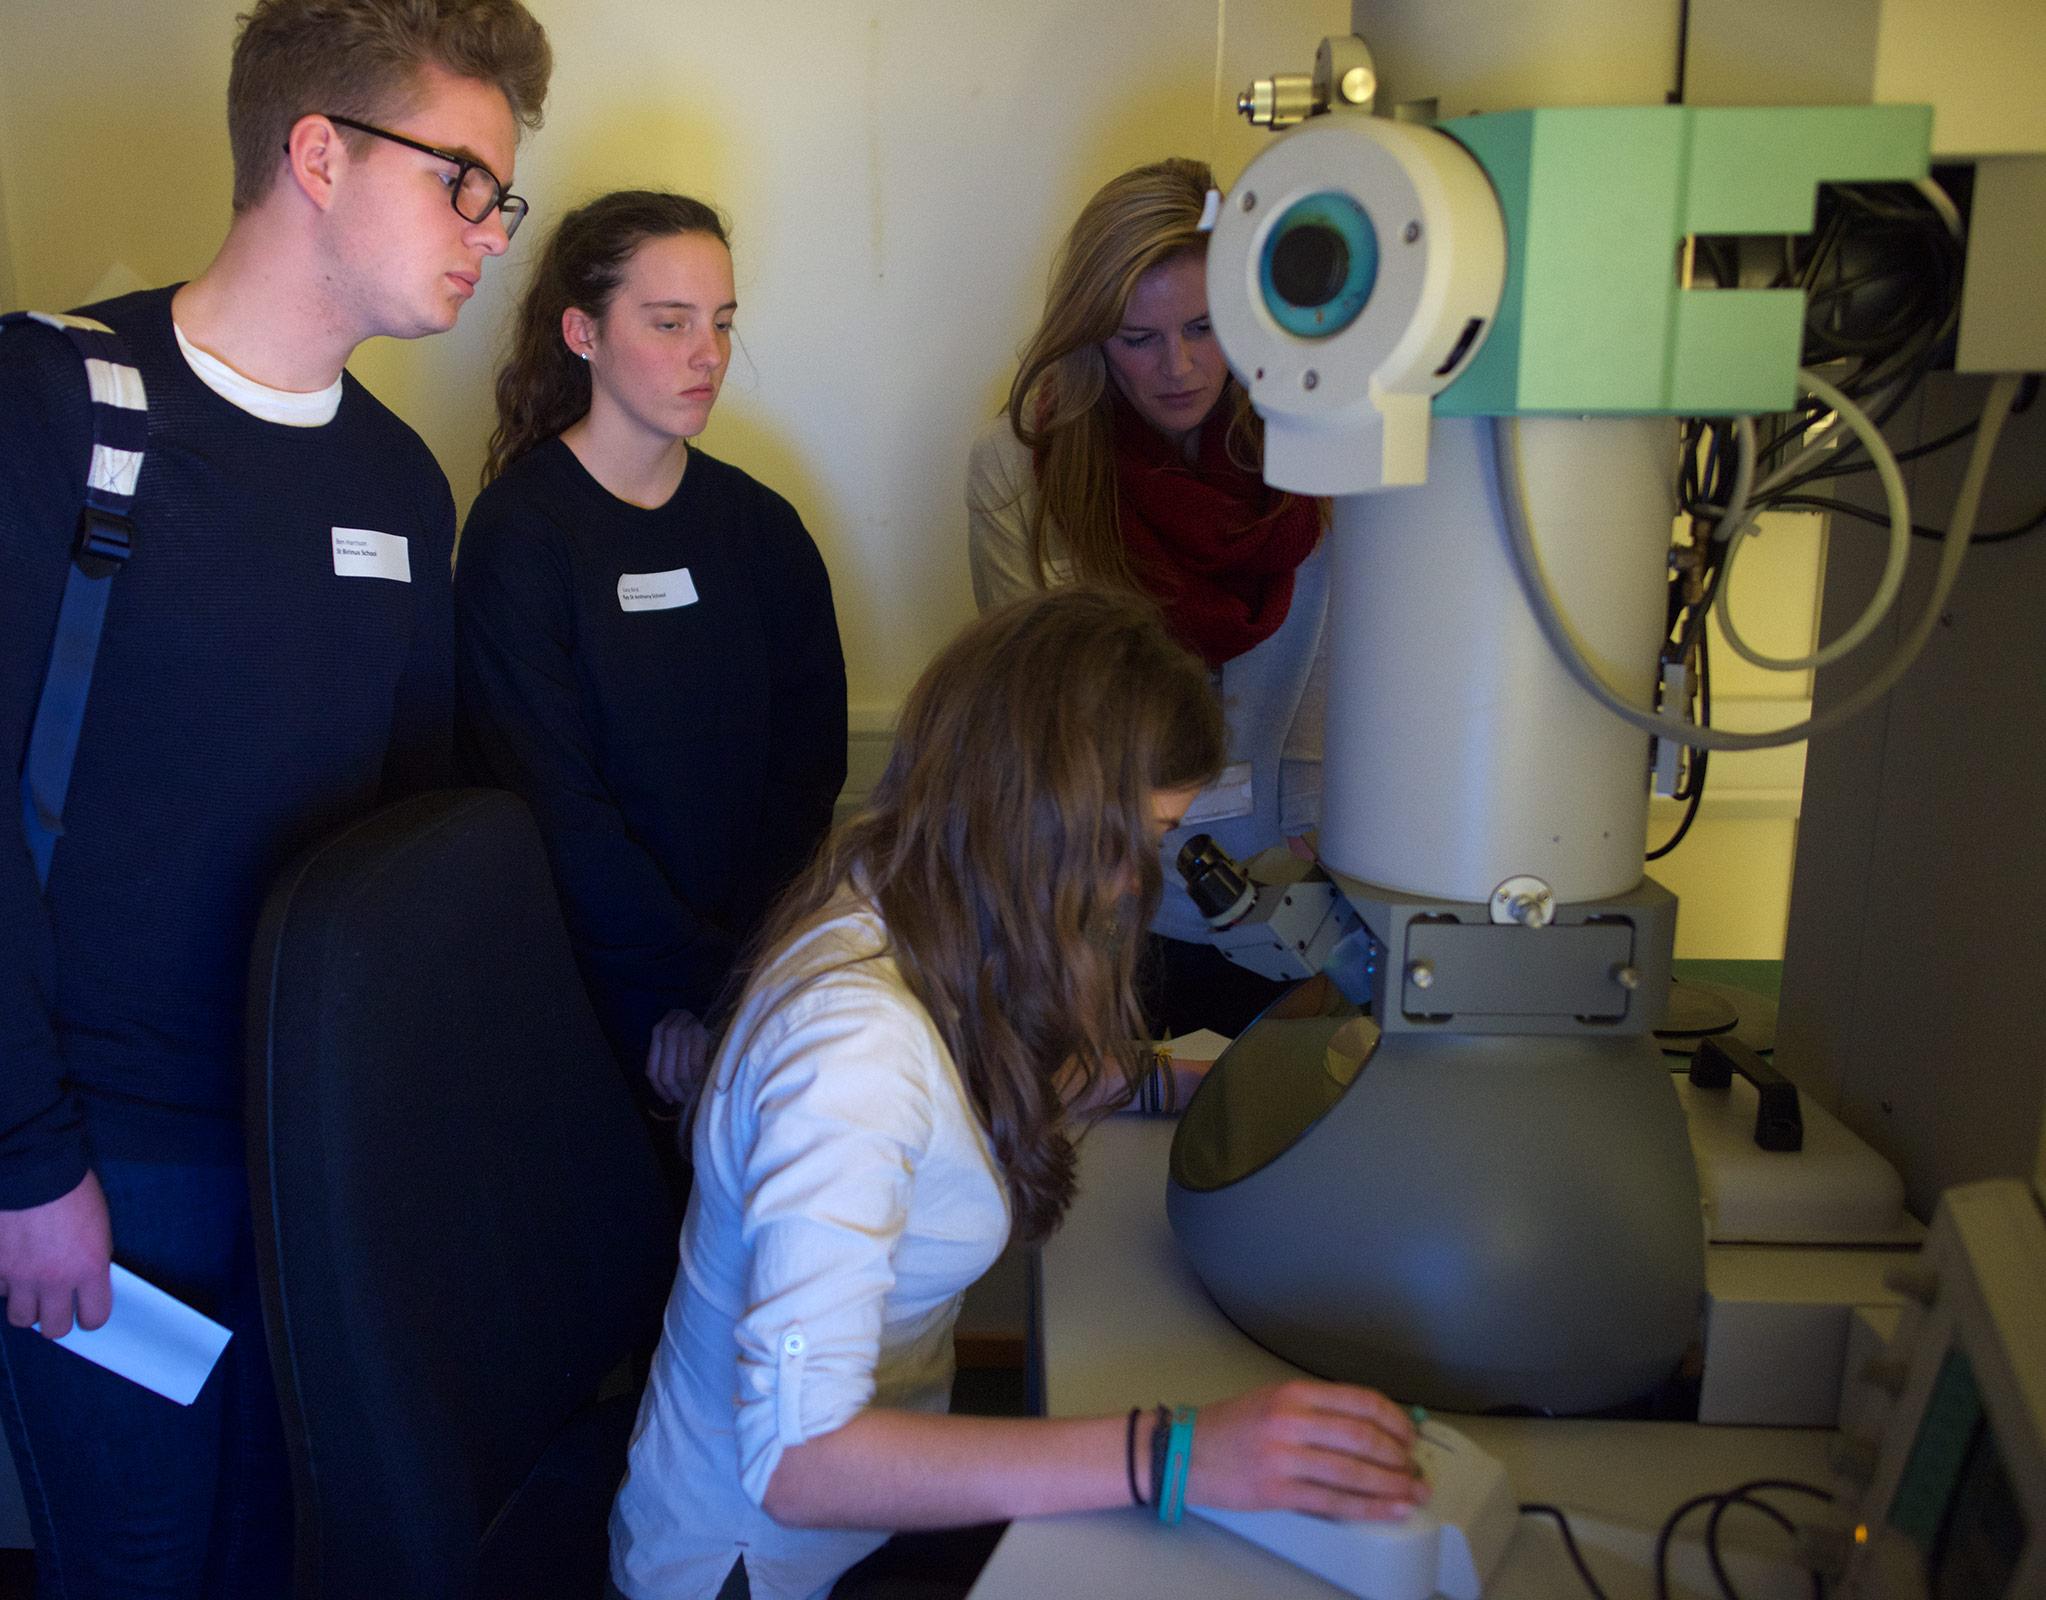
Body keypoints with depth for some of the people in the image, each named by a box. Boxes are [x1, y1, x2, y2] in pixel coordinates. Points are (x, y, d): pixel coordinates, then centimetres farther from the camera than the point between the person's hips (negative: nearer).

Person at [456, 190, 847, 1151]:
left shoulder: (759, 528, 10)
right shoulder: (518, 533, -4)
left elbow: (808, 769, 3)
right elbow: (557, 808, -10)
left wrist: (737, 985, -8)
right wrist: (699, 979, -14)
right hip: (600, 998, -4)